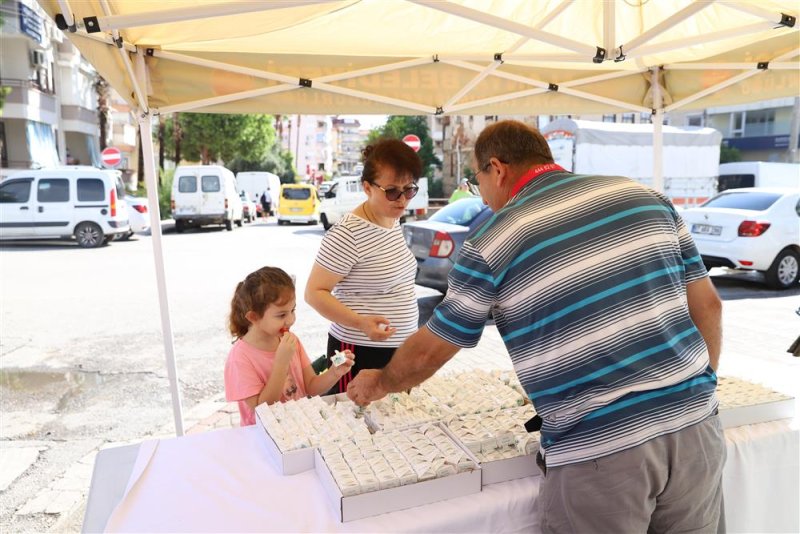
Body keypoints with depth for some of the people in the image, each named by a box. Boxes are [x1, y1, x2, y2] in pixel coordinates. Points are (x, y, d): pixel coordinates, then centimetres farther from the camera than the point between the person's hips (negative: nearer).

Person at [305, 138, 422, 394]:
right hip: (361, 353, -8)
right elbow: (314, 292, -17)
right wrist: (360, 323, -30)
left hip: (400, 350, 8)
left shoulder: (394, 221, 6)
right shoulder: (347, 234, -19)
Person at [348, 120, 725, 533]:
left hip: (599, 453, -5)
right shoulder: (644, 197, 7)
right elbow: (707, 307, 10)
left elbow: (427, 353, 5)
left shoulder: (492, 243, -4)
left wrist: (378, 384, 25)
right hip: (694, 427, 5)